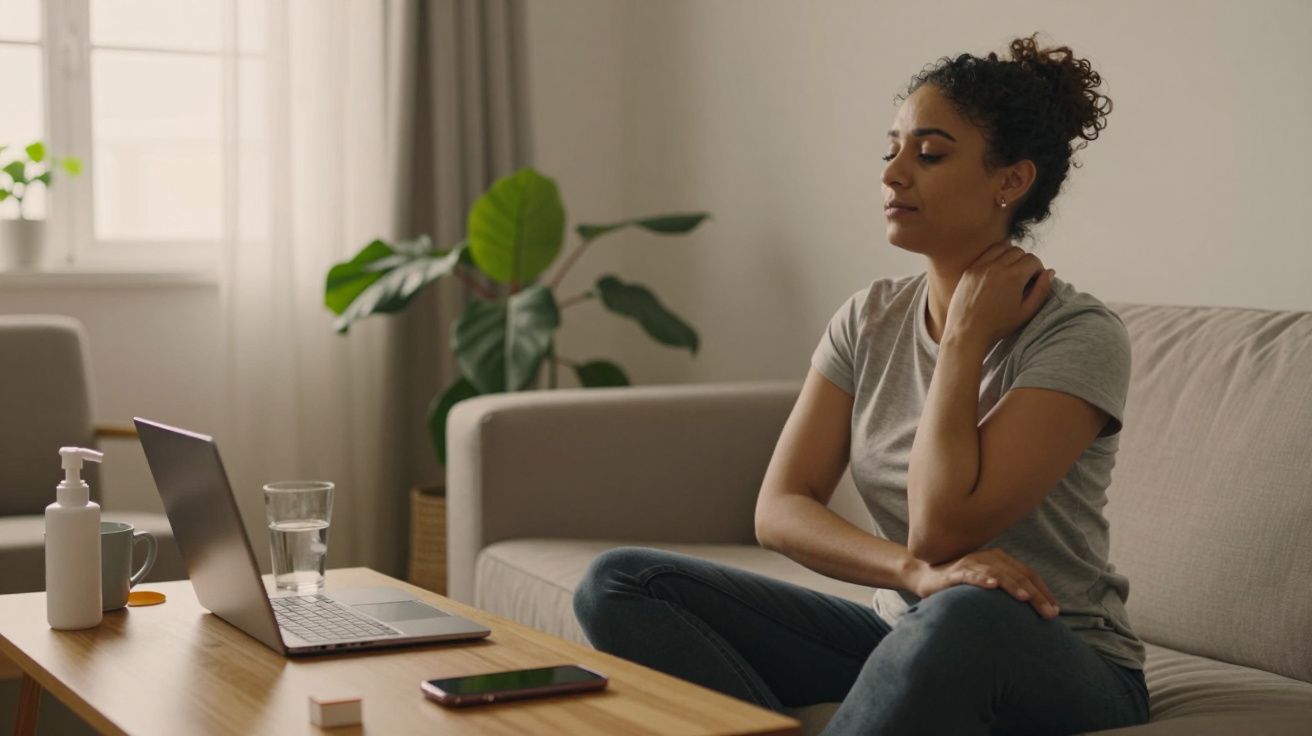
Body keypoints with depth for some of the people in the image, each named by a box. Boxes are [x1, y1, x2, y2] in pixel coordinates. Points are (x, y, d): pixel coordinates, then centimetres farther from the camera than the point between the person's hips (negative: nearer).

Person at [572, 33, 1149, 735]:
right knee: (619, 583, -12)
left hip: (1062, 668, -5)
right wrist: (916, 572, -22)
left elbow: (941, 527, -23)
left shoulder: (1080, 337, -13)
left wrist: (966, 338, -14)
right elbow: (778, 510, -5)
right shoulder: (872, 318, 4)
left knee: (965, 616, -43)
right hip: (902, 638, 6)